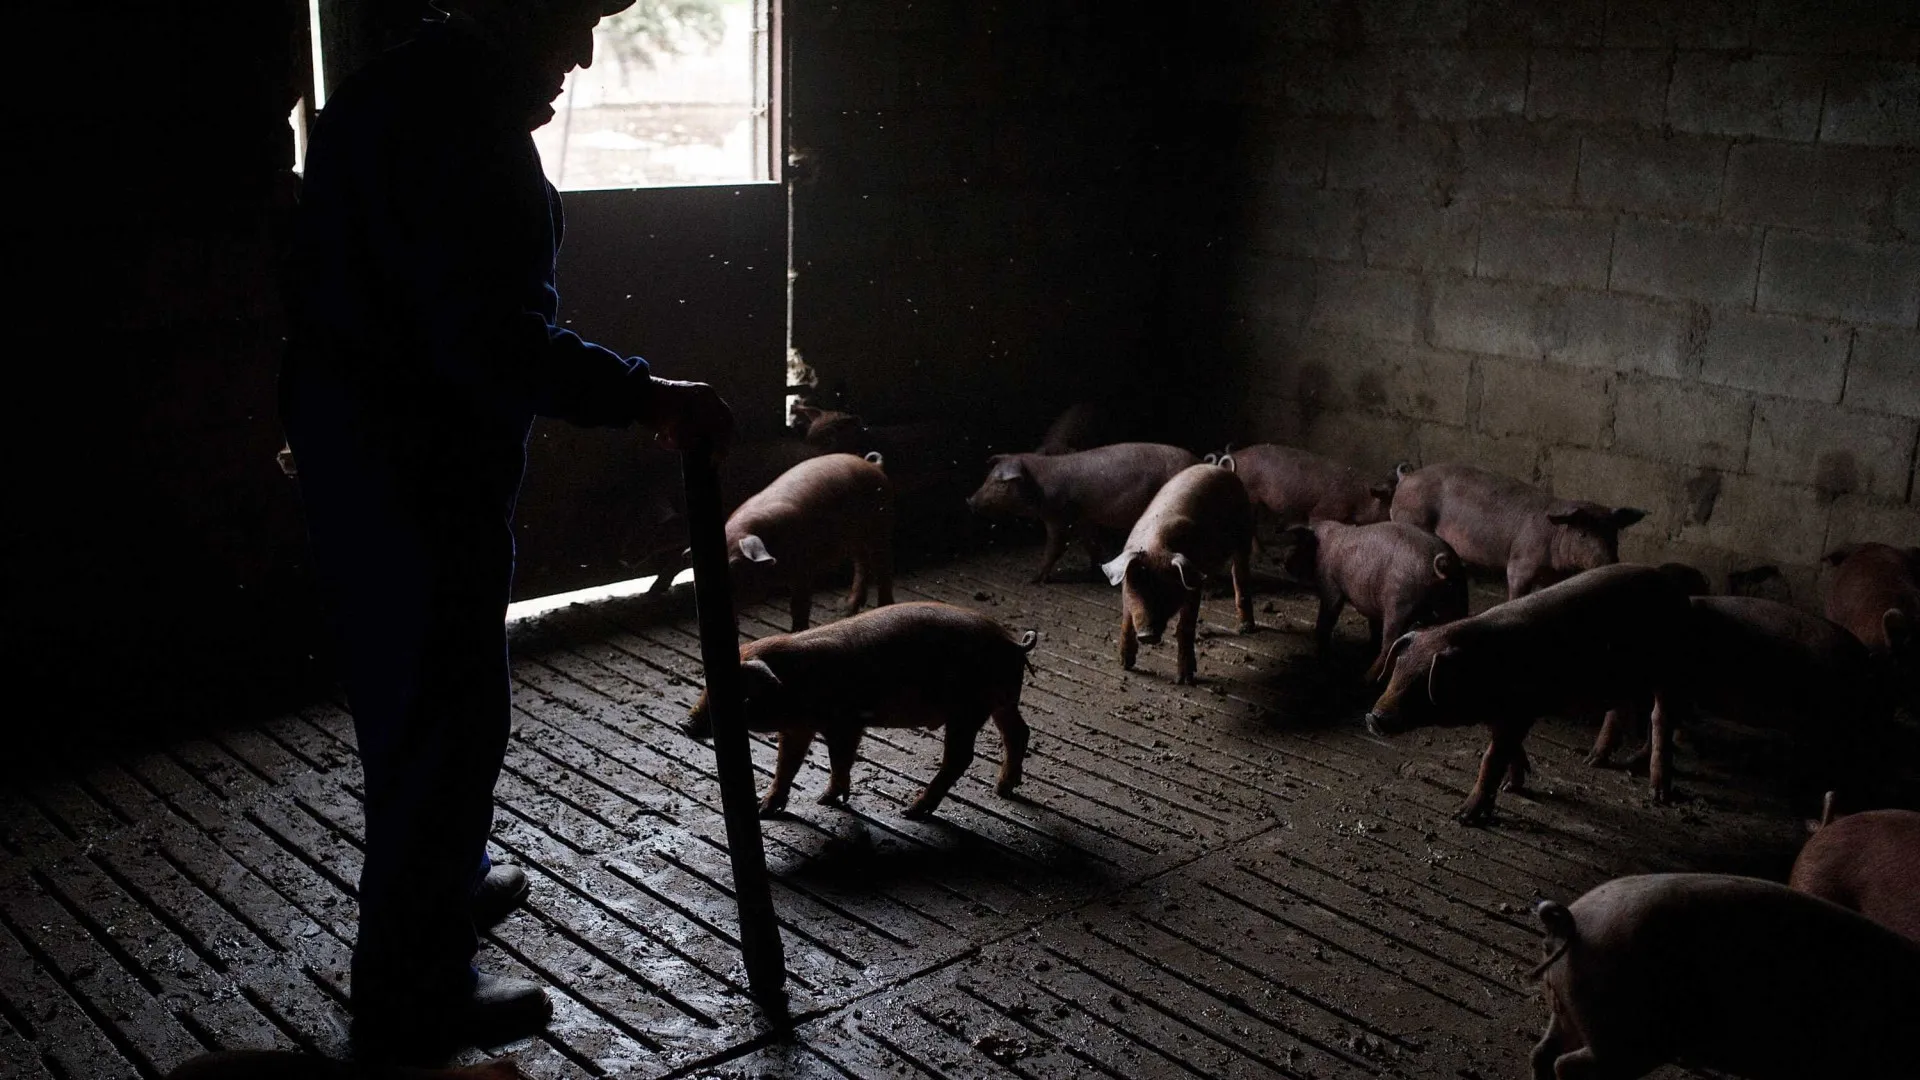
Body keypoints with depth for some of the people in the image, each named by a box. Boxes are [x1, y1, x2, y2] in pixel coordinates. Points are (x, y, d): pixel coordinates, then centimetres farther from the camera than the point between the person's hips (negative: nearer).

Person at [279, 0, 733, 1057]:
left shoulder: (392, 89, 12)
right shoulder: (465, 117, -22)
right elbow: (494, 340, -29)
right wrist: (645, 396, -21)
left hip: (354, 460, 11)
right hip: (423, 481, -11)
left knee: (408, 695, 24)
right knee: (446, 714, 1)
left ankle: (442, 881, 45)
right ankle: (416, 989, 15)